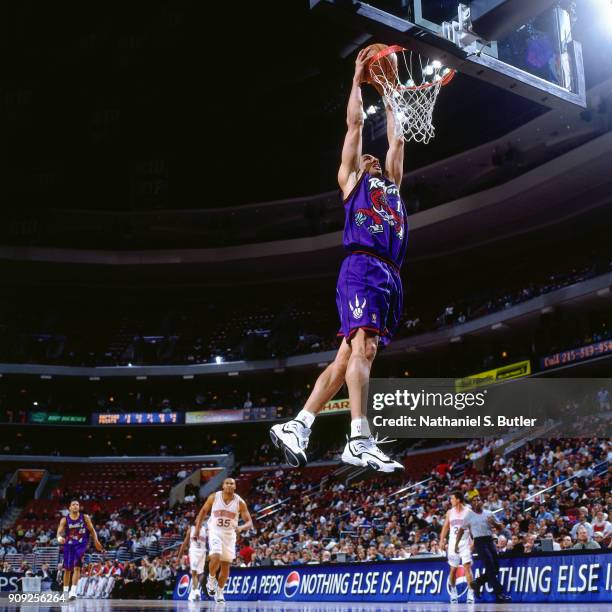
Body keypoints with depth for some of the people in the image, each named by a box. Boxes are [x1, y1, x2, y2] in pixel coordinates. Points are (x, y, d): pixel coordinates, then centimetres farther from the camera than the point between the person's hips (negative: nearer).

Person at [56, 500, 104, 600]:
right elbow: (59, 532, -14)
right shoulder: (65, 520, -4)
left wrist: (96, 541, -10)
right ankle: (65, 592, 24)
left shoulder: (85, 518, -3)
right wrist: (59, 538, -37)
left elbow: (92, 530, 3)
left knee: (77, 567, -15)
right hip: (69, 544, 2)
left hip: (81, 544, -2)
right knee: (67, 569, 9)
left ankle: (73, 591, -17)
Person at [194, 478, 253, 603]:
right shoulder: (214, 497, -8)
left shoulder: (239, 502, -9)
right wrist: (197, 528, 4)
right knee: (215, 557, -25)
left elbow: (249, 522, -7)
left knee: (226, 565, 7)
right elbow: (203, 511, 7)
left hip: (230, 534, 2)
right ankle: (211, 580, 3)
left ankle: (220, 592, 23)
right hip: (215, 532, -2)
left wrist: (241, 528, -28)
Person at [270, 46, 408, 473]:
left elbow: (396, 139, 38)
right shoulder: (351, 179, 19)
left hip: (391, 275, 6)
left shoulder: (391, 184, 34)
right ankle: (360, 441, -29)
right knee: (364, 346, -21)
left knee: (348, 356, 0)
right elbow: (355, 123, 18)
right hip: (362, 267, -6)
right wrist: (358, 80, 28)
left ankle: (296, 427, 1)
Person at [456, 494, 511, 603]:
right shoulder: (469, 516, 3)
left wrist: (494, 523, -8)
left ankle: (477, 583, 23)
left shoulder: (489, 514, 11)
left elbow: (500, 527, 14)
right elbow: (462, 530, 8)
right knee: (490, 567, -12)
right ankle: (499, 593, -11)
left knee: (496, 568, 3)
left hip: (490, 541, 5)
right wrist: (456, 544, 1)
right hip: (479, 542, -5)